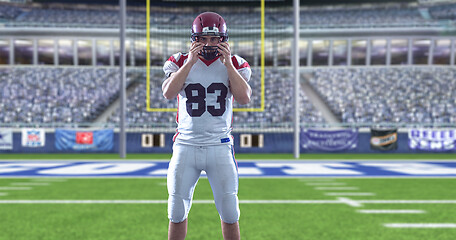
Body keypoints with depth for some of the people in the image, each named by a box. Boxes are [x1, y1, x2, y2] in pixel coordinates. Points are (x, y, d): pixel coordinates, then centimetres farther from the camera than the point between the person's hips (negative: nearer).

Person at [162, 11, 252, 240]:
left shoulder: (234, 64, 4)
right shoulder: (180, 62, 3)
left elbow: (244, 97, -12)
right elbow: (168, 93, -15)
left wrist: (227, 63, -13)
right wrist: (190, 62, -17)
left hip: (220, 146, 0)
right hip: (186, 146, 0)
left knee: (230, 212, 2)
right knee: (177, 212, 5)